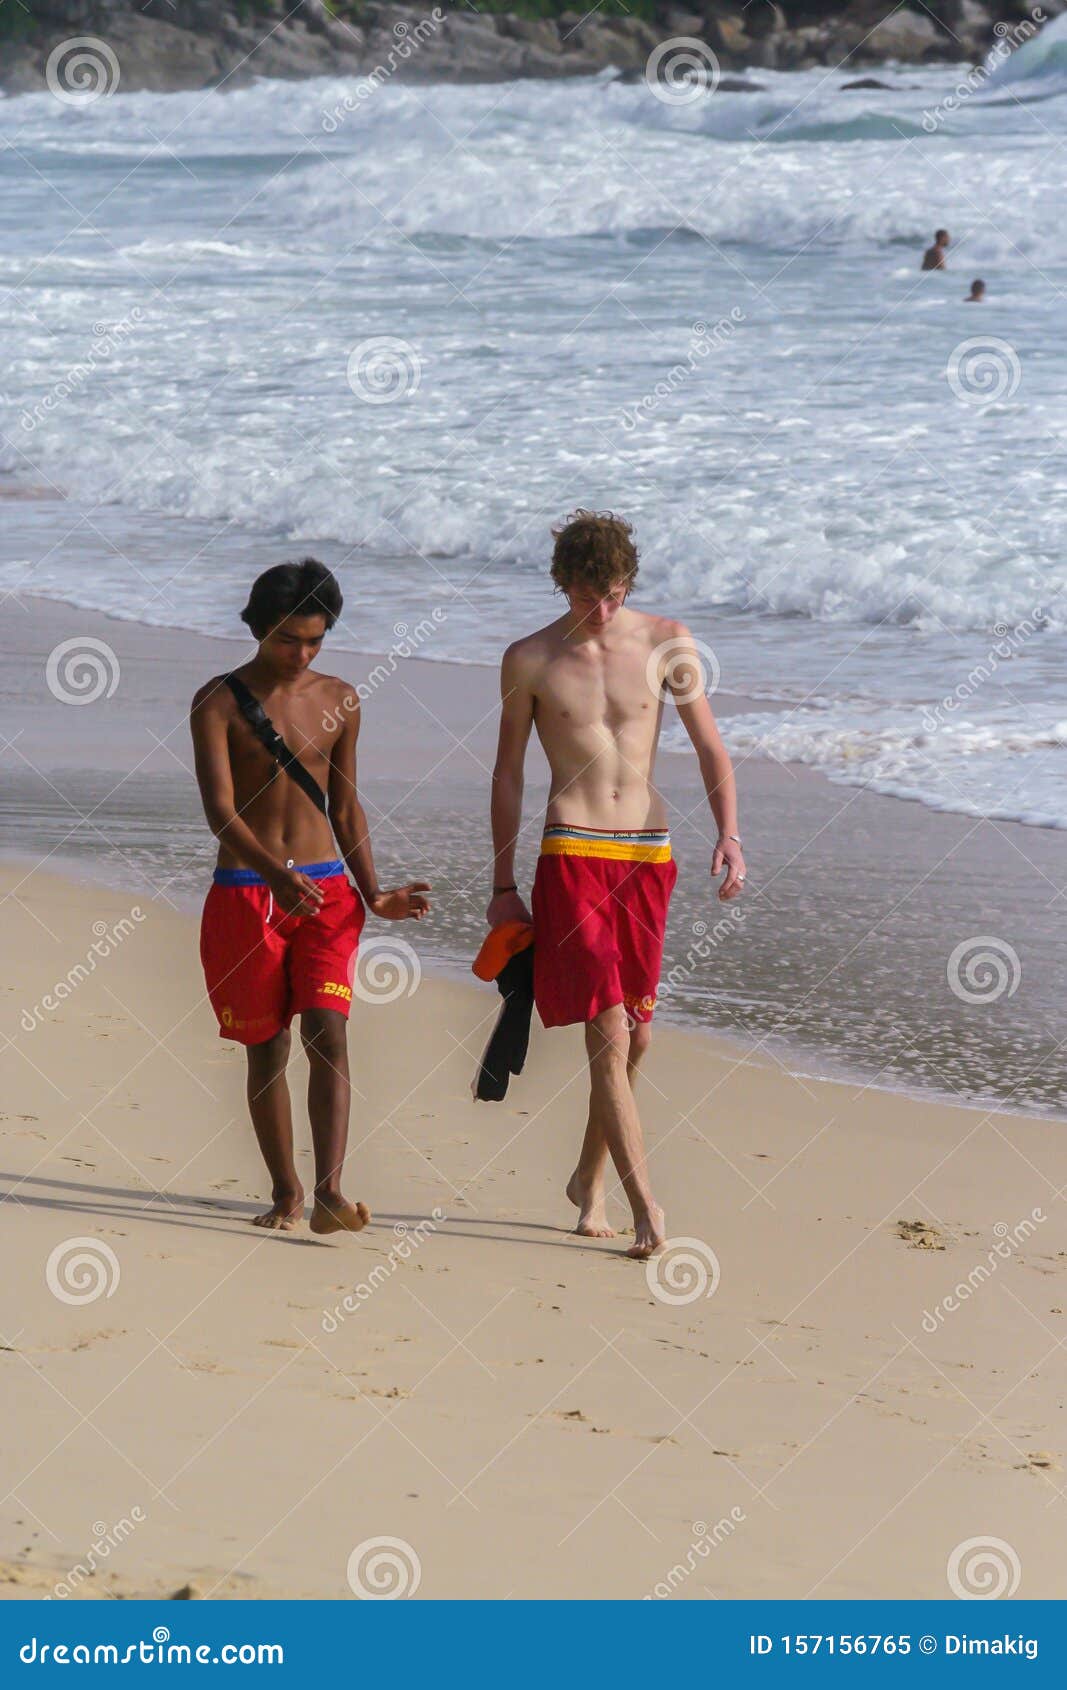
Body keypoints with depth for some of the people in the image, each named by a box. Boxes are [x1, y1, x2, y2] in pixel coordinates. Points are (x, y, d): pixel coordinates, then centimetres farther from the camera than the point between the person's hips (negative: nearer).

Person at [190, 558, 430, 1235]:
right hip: (244, 893, -2)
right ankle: (285, 1191, 19)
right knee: (266, 1047, 5)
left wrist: (374, 894, 5)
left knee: (328, 1032, -15)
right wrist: (276, 873, -30)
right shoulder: (220, 701, -4)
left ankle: (329, 1191, -24)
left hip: (326, 889, 2)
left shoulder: (339, 700, 8)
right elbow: (219, 808, -14)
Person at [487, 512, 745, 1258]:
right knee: (608, 1036, -13)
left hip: (647, 855, 3)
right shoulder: (530, 661, 0)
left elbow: (710, 747, 6)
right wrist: (503, 885, 7)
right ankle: (647, 1208, -15)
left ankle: (589, 1180, 30)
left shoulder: (665, 641, 4)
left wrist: (729, 835, -9)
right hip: (572, 856, -3)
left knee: (636, 1035, 10)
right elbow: (509, 773, 7)